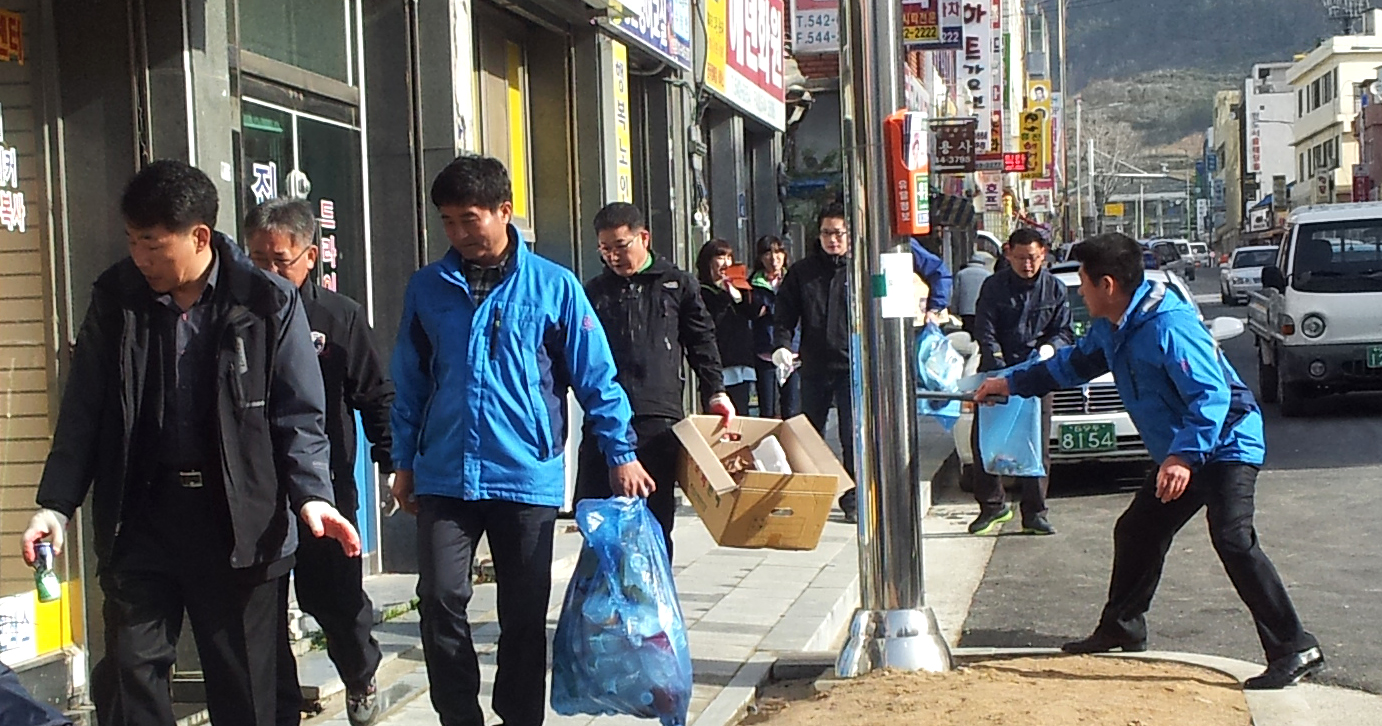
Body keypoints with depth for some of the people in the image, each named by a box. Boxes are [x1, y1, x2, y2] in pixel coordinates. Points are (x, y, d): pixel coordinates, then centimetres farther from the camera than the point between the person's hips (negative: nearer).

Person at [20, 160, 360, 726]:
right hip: (141, 515, 2)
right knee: (130, 669, 2)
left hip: (241, 519, -2)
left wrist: (310, 494, -17)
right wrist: (56, 503, -2)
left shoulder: (268, 302, -6)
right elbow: (84, 409, 6)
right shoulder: (116, 297, 2)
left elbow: (298, 417, -3)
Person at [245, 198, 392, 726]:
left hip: (326, 488, -1)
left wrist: (393, 461, -5)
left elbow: (375, 394, 3)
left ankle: (360, 677, 34)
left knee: (336, 600, 5)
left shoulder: (339, 316, 0)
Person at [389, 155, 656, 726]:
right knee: (440, 597, -7)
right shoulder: (427, 288, 5)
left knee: (524, 613, 7)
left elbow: (596, 377, 2)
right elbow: (410, 382, 12)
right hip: (445, 477, 2)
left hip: (527, 478, -1)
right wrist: (404, 462, 12)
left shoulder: (553, 286, -2)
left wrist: (621, 453, 0)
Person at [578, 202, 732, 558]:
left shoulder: (678, 284, 10)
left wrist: (715, 392, 4)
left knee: (655, 518, 3)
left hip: (659, 418, -1)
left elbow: (702, 341, 14)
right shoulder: (594, 291, 14)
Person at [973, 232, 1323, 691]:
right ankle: (1121, 630, 34)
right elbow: (1072, 365, 28)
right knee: (1136, 533, 16)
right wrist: (1012, 383, 30)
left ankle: (1295, 650, -24)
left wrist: (1184, 455, -39)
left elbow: (1212, 395, -30)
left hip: (1227, 444, -11)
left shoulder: (1167, 327, -24)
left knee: (1232, 541, -25)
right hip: (1183, 454, 11)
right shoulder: (1111, 330, 7)